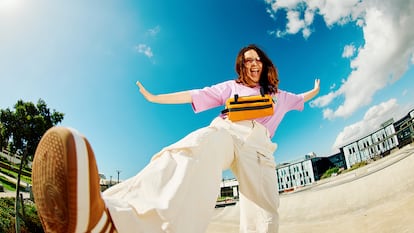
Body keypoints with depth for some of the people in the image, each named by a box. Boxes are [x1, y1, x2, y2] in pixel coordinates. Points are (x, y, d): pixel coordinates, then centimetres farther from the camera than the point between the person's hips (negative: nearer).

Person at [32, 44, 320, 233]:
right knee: (195, 151, -41)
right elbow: (193, 95, 23)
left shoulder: (278, 95, 33)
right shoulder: (230, 87, 26)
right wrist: (155, 98, 21)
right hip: (225, 130, -5)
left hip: (257, 145, 6)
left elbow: (299, 99, 51)